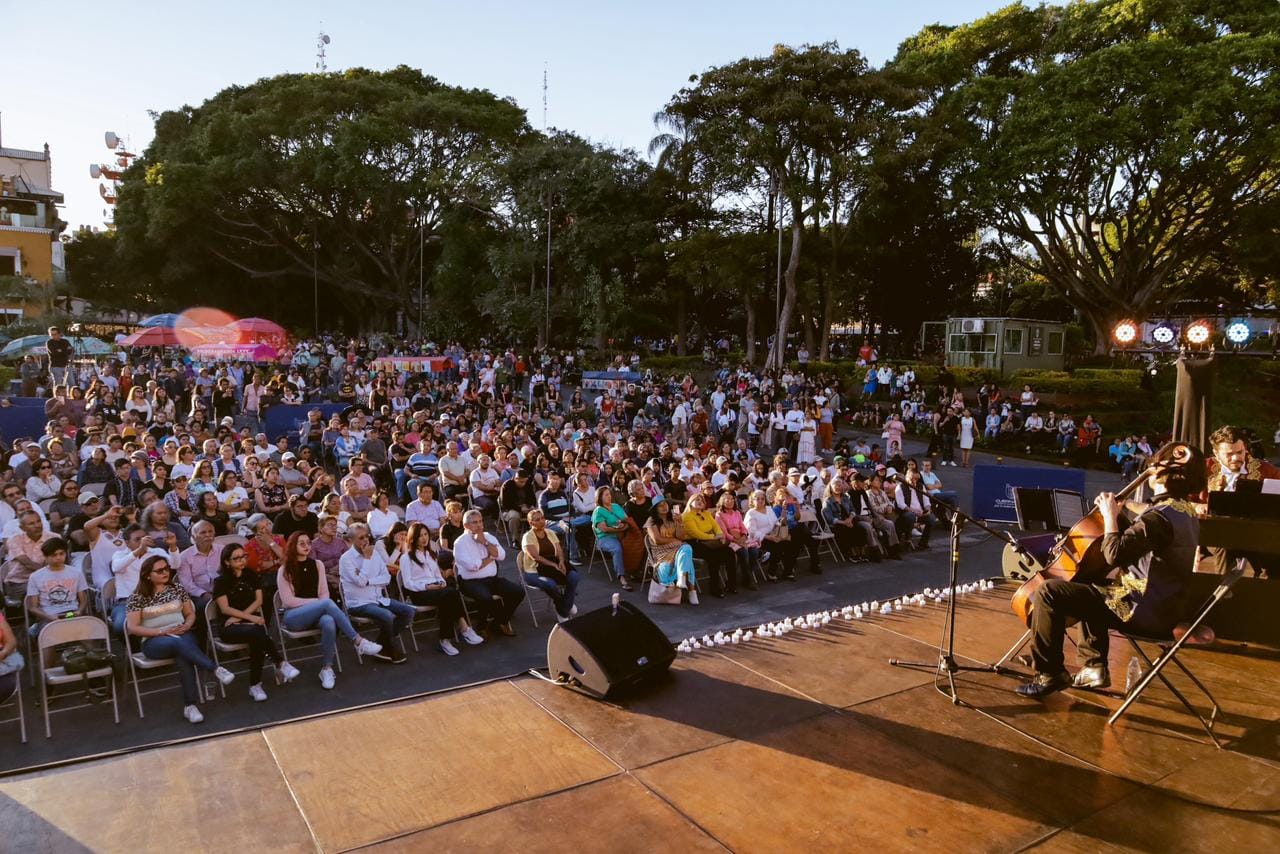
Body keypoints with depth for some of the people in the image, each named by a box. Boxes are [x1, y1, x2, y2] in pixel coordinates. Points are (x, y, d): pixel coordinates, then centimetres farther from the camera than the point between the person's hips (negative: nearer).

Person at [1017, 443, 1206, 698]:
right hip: (1164, 608, 11)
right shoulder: (1185, 509, 11)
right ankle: (1094, 667, 31)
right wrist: (1122, 512, 12)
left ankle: (1050, 675, -2)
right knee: (1089, 589, 35)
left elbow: (1115, 554, -28)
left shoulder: (1161, 515, -22)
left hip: (1143, 610, -11)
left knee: (1047, 592, -14)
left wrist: (1110, 516, -14)